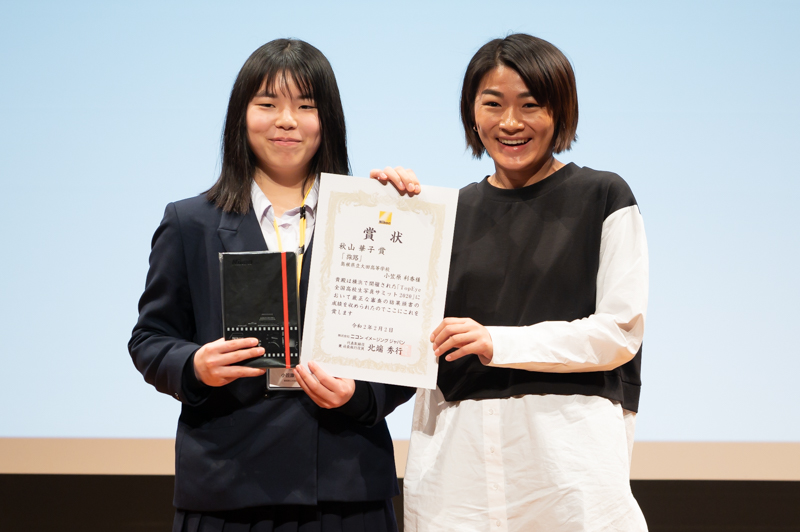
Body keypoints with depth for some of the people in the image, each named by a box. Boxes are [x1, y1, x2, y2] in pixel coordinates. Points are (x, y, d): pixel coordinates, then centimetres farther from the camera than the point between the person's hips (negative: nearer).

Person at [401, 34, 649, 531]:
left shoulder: (603, 198, 4)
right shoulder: (453, 210, 15)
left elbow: (620, 332, -4)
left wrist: (499, 343, -12)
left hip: (568, 444, -3)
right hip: (459, 448, 3)